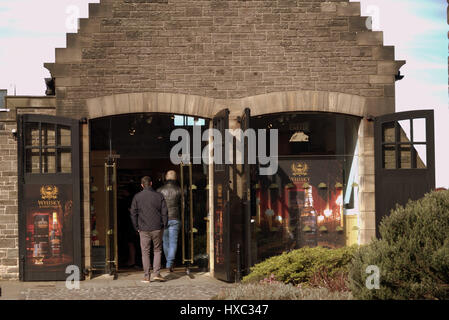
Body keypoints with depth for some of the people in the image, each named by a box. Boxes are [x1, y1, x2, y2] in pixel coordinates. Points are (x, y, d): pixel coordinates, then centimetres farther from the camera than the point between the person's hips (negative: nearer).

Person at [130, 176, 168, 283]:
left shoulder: (137, 197, -1)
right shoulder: (159, 196, 0)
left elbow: (133, 214, 0)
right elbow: (164, 213, 0)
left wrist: (137, 228, 8)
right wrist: (164, 226, 9)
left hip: (144, 230, 0)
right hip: (157, 228, 0)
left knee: (145, 252, 6)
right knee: (157, 250, 13)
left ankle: (147, 276, 6)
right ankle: (157, 273, 4)